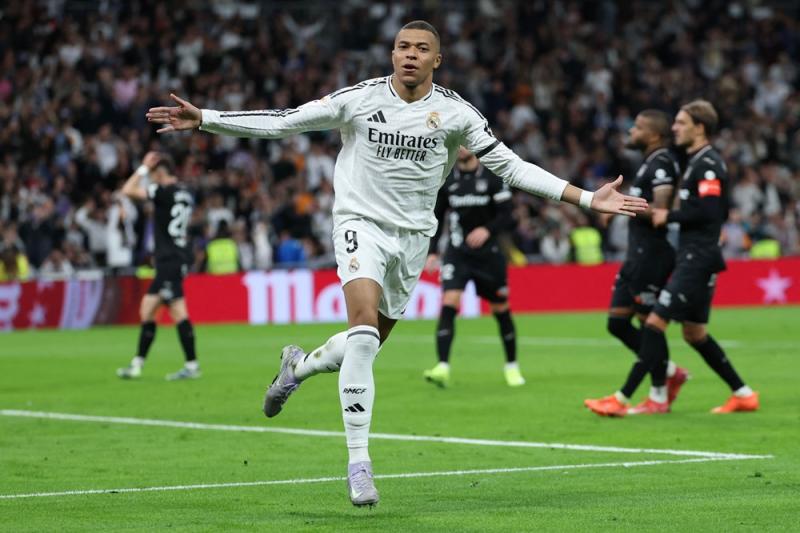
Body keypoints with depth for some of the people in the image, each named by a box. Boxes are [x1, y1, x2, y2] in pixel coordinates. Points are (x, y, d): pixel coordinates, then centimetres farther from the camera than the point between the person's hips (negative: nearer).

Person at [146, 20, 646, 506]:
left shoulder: (455, 111, -4)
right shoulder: (359, 99, -7)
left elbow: (510, 166, -1)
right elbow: (282, 122, -3)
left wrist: (587, 198, -7)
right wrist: (204, 119, -9)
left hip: (413, 235, 3)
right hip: (361, 223, -3)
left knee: (367, 345, 8)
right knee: (365, 327, -25)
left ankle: (300, 364, 43)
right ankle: (358, 461, -23)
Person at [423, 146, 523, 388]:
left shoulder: (492, 177, -3)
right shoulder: (446, 179, 4)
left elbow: (506, 216, -5)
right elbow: (437, 217, 12)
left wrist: (487, 230, -23)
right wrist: (432, 251, 4)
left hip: (488, 252, -1)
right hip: (457, 252, 1)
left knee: (501, 309, 7)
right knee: (448, 304, -18)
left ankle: (512, 366, 26)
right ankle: (443, 368, -24)